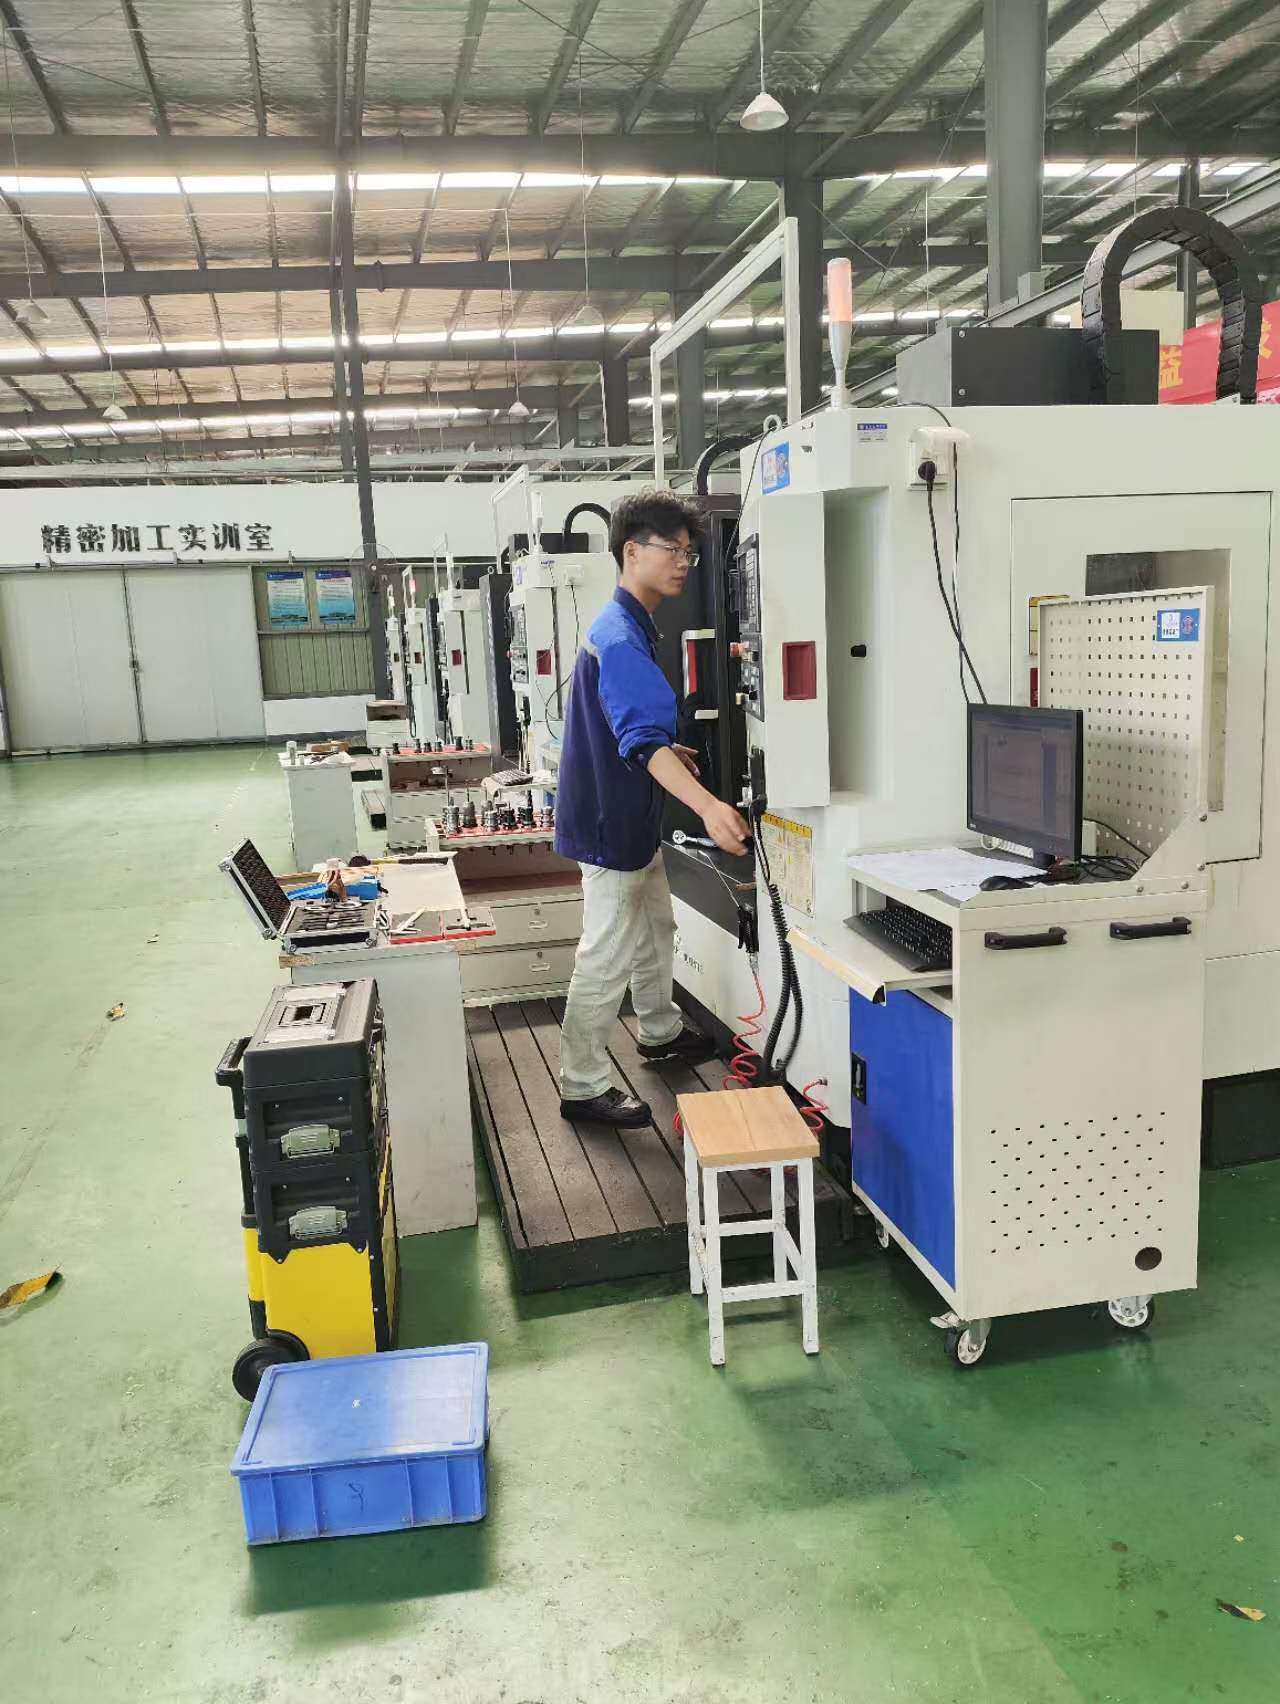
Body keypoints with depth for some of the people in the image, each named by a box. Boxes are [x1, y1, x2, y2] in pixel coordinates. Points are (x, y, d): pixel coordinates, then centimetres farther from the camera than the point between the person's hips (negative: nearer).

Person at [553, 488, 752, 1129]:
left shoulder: (627, 627, 9)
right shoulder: (620, 639, -25)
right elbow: (644, 740, -38)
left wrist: (673, 751, 34)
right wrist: (707, 806, -50)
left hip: (631, 817, 11)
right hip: (609, 822, -11)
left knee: (654, 927, 24)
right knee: (608, 956, -2)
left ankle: (660, 1030, 44)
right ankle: (582, 1085, 10)